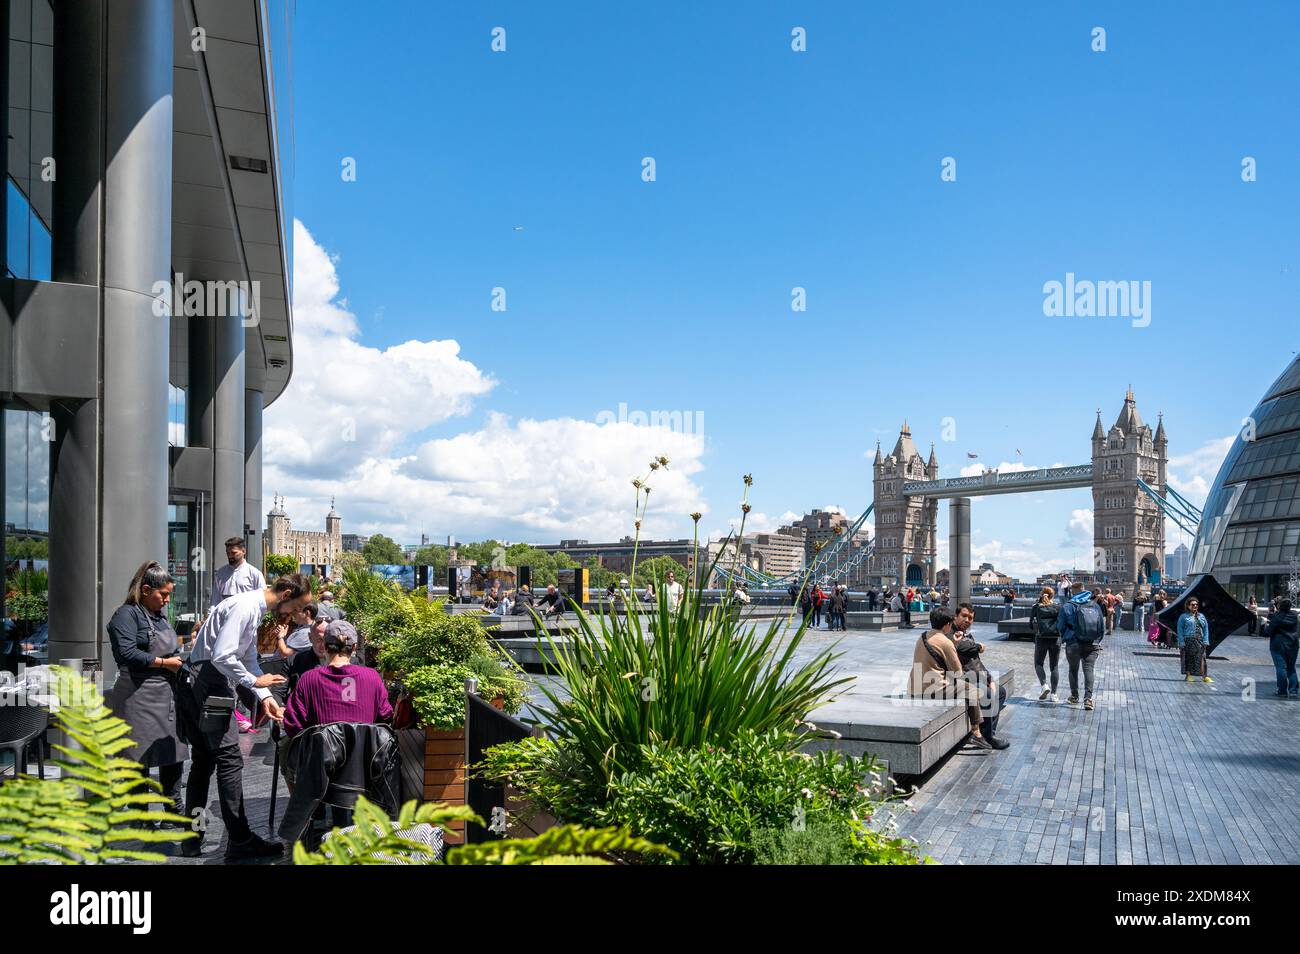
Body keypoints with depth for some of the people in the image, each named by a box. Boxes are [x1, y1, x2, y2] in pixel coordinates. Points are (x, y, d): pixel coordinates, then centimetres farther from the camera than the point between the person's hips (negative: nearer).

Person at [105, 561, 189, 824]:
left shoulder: (160, 615, 16)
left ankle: (175, 807, 22)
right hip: (140, 698, -8)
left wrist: (180, 660, 9)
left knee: (173, 751, 11)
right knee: (139, 757, 1)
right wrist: (165, 663, -17)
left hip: (168, 694, 8)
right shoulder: (127, 615, -10)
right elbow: (127, 653, -22)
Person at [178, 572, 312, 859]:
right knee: (229, 758, -7)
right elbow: (221, 657, -24)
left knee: (202, 760, 15)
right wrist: (254, 681, -14)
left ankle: (192, 839, 22)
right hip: (207, 685, -11)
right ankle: (240, 841, -2)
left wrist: (265, 696, 8)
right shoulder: (245, 607, -18)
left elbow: (248, 660, 18)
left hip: (194, 686, 11)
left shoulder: (254, 609, 15)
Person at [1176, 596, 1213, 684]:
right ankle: (1189, 675, 13)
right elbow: (1180, 630, -2)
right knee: (1188, 658, 3)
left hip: (1200, 641, 3)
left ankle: (1204, 676, -5)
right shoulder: (1184, 617, 1)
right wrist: (1181, 642, -10)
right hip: (1188, 640, -3)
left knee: (1201, 658, -6)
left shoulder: (1201, 616, 14)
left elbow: (1206, 628, 13)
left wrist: (1205, 640, 2)